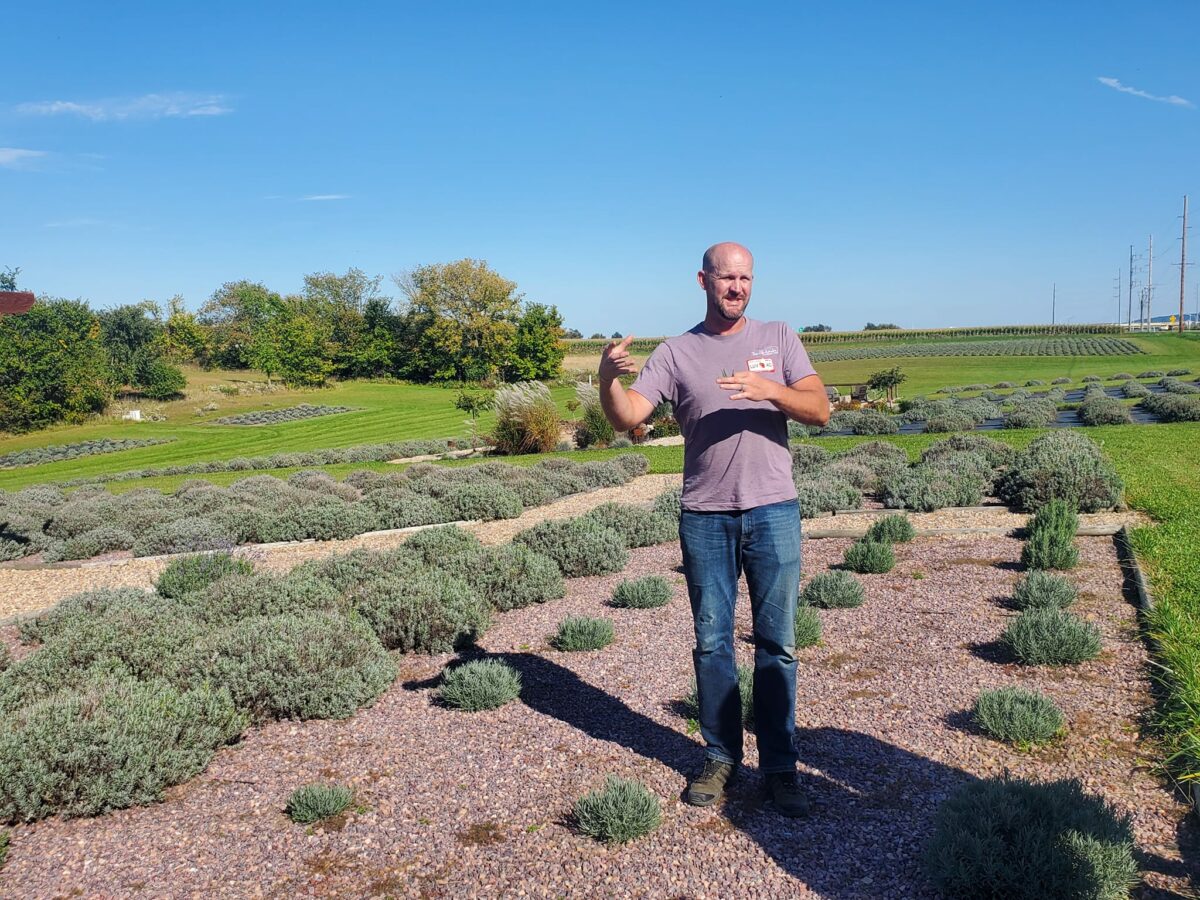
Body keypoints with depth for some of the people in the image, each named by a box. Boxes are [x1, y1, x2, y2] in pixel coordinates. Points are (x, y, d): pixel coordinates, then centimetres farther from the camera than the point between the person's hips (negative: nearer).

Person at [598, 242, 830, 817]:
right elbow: (627, 417, -8)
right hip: (705, 516, 0)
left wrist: (769, 389, -22)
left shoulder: (778, 339, 5)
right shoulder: (676, 353, 3)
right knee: (711, 642, 9)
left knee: (777, 643, 5)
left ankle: (779, 767, 16)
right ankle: (721, 758, 24)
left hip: (773, 512, 0)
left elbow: (819, 409, -4)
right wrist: (608, 377, -29)